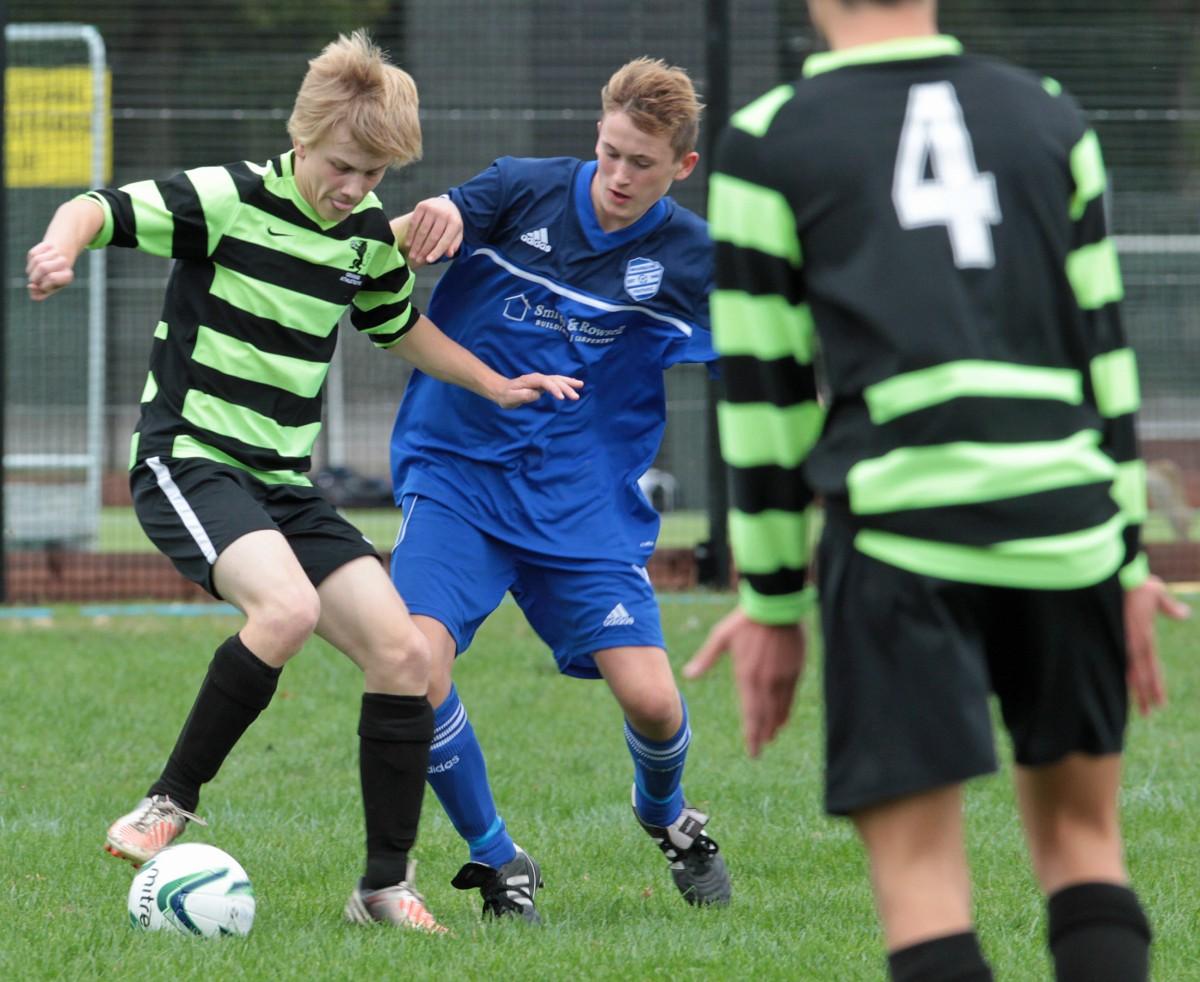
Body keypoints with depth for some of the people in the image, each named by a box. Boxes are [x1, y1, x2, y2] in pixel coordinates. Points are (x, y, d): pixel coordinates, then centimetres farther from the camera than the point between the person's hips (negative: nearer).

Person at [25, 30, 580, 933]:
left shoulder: (370, 232, 9)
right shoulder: (231, 199, -12)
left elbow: (398, 325, 28)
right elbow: (102, 209, -14)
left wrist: (496, 386, 24)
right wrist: (63, 247, -37)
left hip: (284, 483, 7)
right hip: (187, 460, -7)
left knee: (403, 653, -5)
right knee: (287, 607, -34)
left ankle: (386, 888, 6)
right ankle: (171, 804, -16)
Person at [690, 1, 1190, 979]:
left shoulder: (766, 146, 5)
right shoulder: (1049, 120, 13)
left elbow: (761, 387, 4)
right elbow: (1105, 350, 13)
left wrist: (773, 602, 10)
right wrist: (1128, 559, 18)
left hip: (898, 539, -3)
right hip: (1066, 526, 3)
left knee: (919, 865, -2)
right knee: (1081, 832, 16)